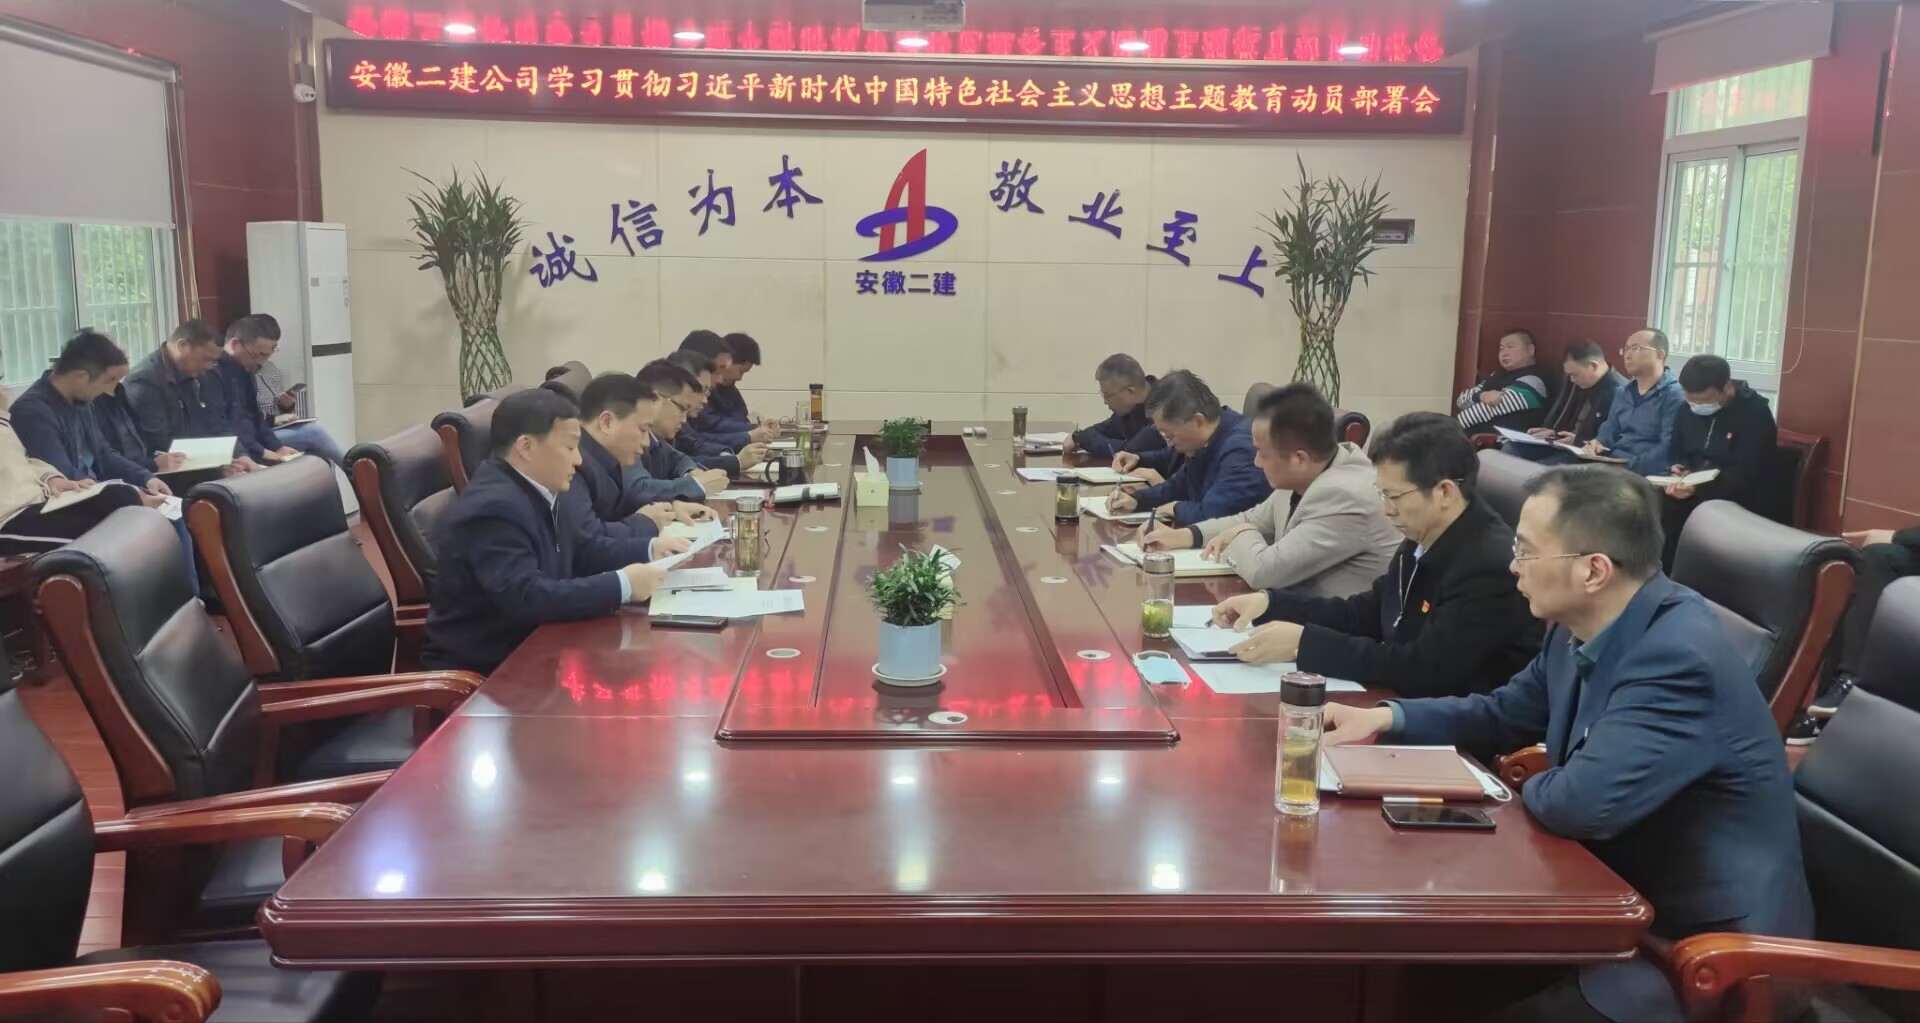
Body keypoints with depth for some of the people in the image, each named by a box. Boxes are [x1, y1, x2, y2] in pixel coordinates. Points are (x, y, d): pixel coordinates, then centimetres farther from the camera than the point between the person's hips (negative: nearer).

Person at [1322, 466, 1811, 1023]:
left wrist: (1525, 789, -10)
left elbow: (1584, 804, -34)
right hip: (1627, 891, 8)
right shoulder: (1582, 627, -1)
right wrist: (1385, 718, 2)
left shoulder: (1679, 657, -28)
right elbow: (1506, 712, 15)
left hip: (1711, 938, -8)